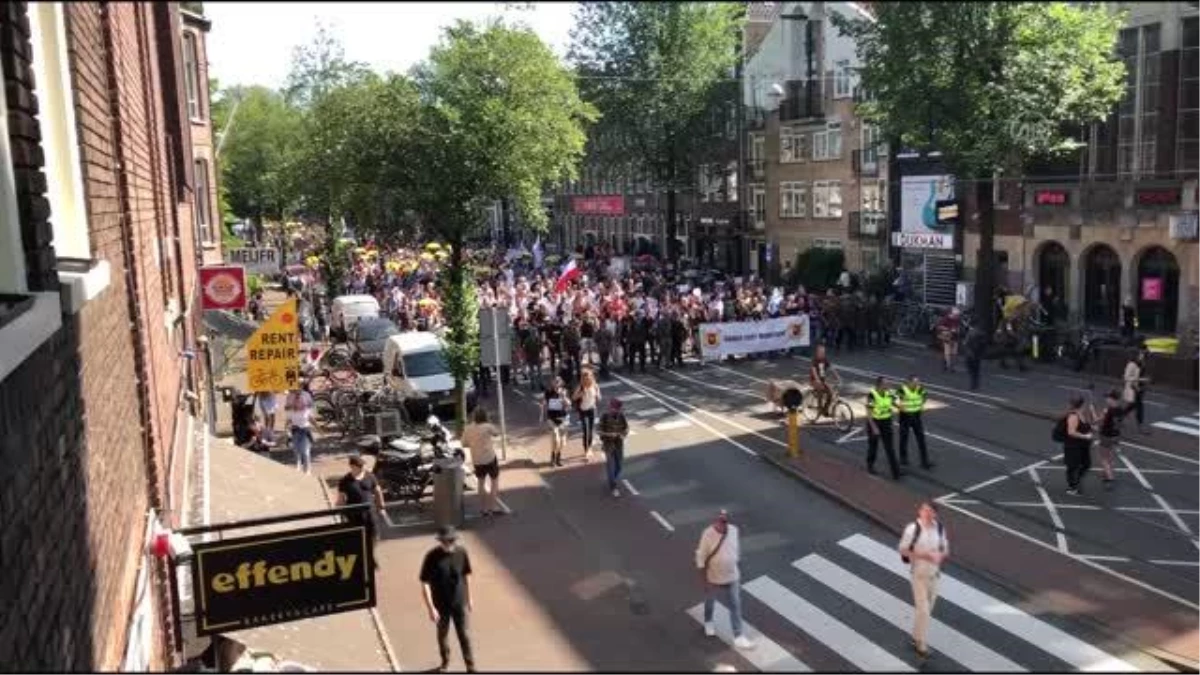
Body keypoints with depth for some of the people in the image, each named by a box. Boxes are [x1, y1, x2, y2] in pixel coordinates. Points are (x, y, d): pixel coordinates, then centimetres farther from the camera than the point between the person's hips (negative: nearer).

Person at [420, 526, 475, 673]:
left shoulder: (461, 553, -13)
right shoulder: (432, 557, -22)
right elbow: (425, 583, -18)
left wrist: (469, 597, 9)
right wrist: (431, 608, -20)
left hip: (459, 602, 1)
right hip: (441, 604, -1)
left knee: (464, 635, 10)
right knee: (442, 634, 20)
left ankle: (470, 666, 27)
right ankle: (445, 662, 44)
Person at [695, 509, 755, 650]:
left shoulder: (733, 530, -12)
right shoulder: (708, 534, -26)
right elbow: (701, 557, -17)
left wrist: (736, 564, 12)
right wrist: (704, 579, -14)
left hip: (732, 577, 3)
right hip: (713, 578, -3)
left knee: (735, 605, 6)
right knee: (710, 601, 23)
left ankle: (738, 636, 16)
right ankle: (708, 622, 51)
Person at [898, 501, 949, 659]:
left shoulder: (939, 528, -5)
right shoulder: (913, 528, -19)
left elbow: (945, 550, 7)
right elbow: (903, 550, -12)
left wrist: (940, 556, -16)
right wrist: (922, 555, -23)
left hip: (934, 573, 5)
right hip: (918, 574, -5)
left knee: (927, 609, 18)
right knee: (923, 610, -5)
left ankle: (917, 636, 39)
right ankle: (921, 644, 9)